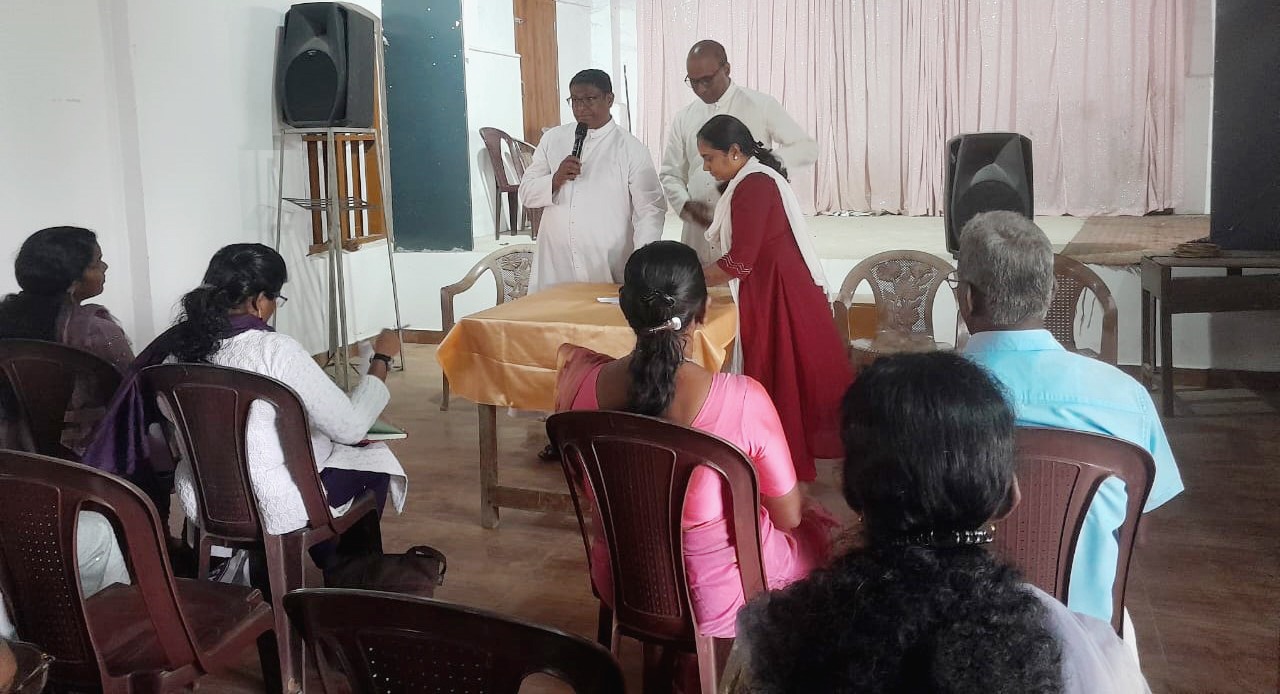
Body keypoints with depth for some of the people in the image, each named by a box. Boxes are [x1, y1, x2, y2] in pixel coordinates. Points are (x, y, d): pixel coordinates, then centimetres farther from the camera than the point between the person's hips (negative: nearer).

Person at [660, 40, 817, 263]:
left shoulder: (761, 106, 1)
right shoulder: (683, 119, 10)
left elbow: (808, 148, 4)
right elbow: (670, 174, 15)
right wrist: (685, 204, -5)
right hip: (699, 232, 3)